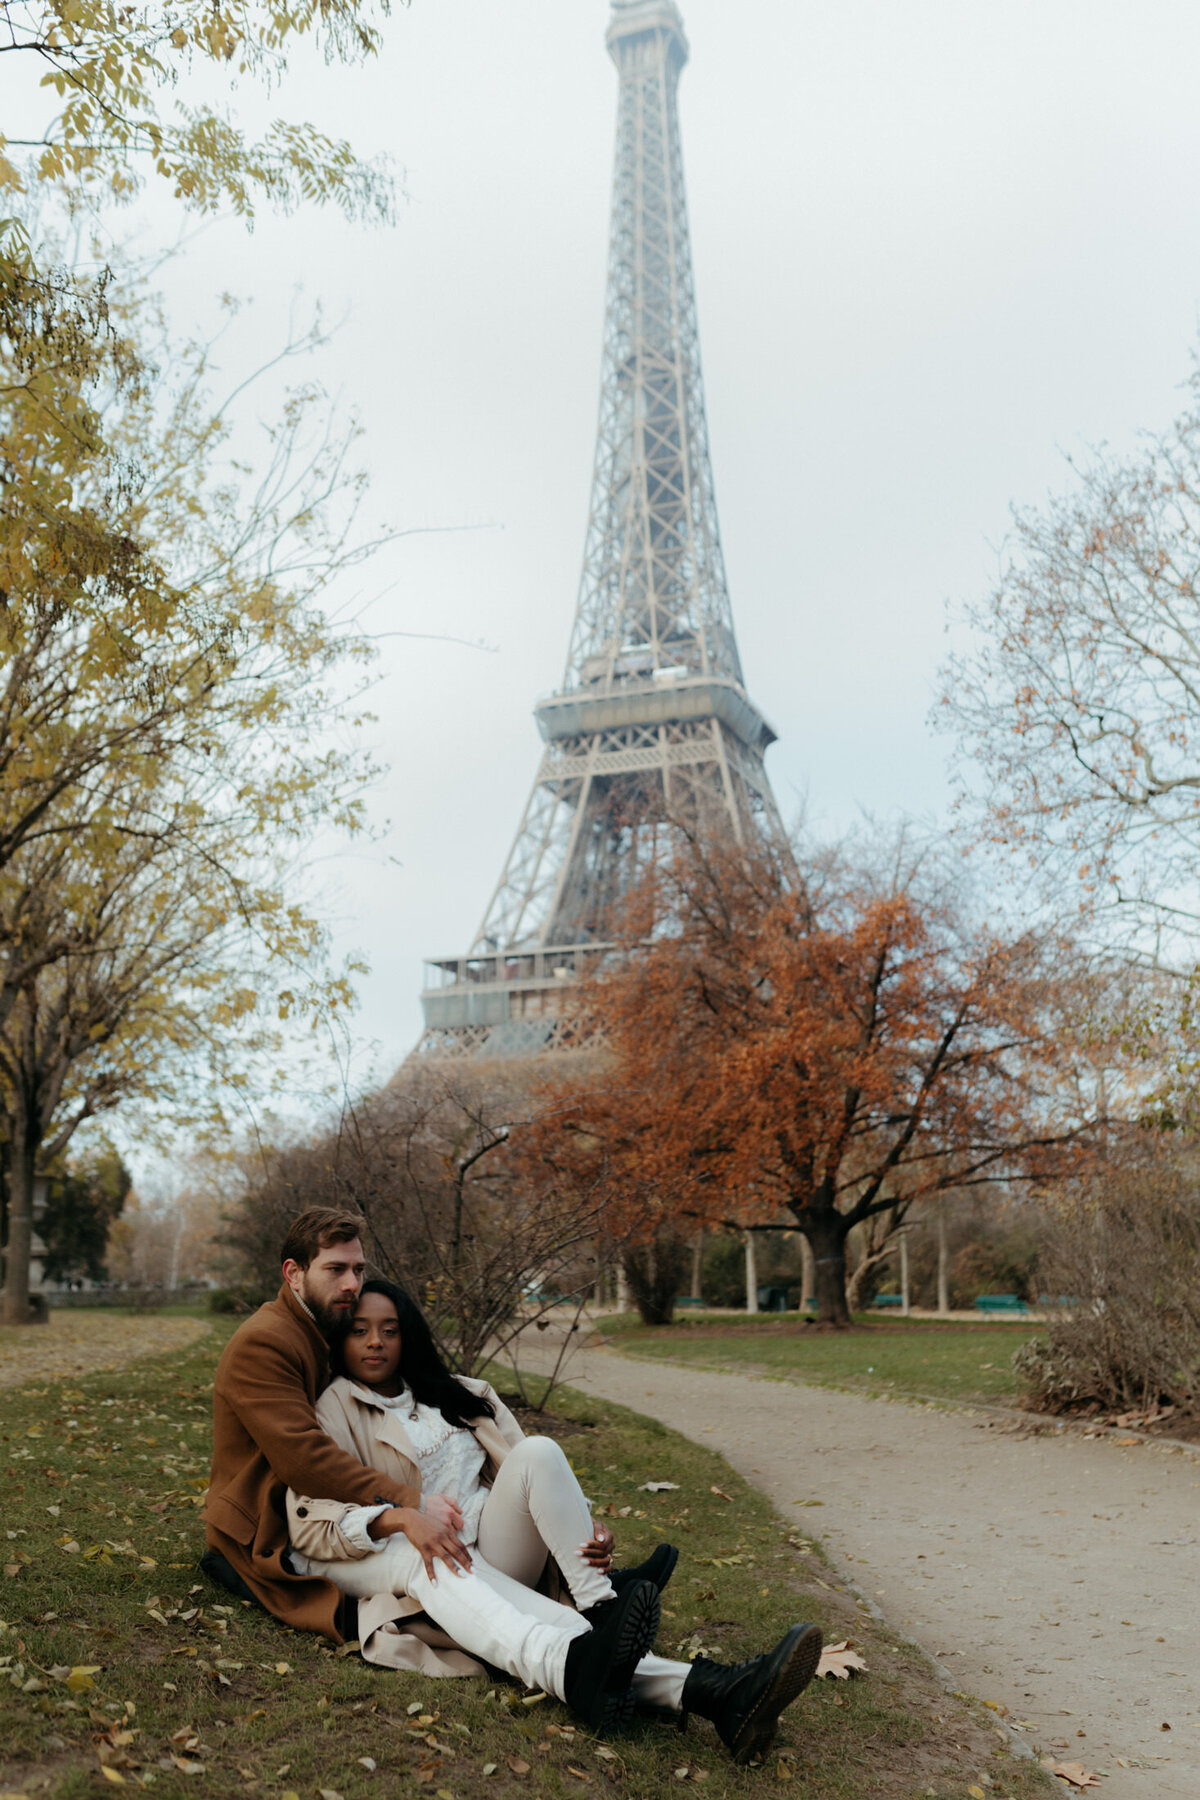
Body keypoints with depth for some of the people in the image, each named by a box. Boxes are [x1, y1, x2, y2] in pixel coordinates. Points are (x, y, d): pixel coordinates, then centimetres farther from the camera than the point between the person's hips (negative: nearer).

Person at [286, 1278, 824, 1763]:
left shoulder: (455, 1397, 22)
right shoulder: (330, 1413, 9)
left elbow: (529, 1474, 13)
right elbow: (308, 1525, -6)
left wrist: (584, 1543, -7)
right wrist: (399, 1518, -25)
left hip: (495, 1556, 4)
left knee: (538, 1452, -21)